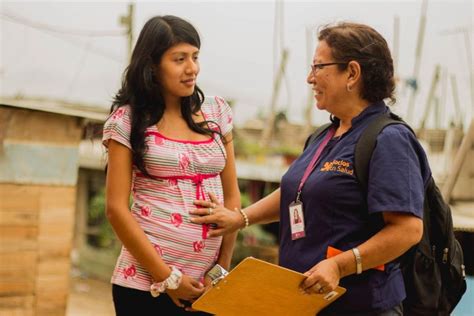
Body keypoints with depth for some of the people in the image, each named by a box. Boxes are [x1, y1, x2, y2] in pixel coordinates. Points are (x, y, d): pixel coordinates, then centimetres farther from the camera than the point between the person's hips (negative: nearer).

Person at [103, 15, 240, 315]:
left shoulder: (216, 111, 7)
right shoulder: (128, 120, -4)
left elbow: (231, 196, 8)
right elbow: (117, 208, -8)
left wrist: (222, 270, 0)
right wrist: (167, 279, -12)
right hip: (147, 282, -3)